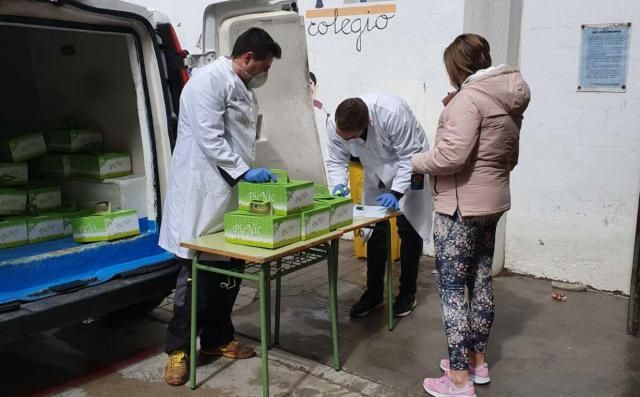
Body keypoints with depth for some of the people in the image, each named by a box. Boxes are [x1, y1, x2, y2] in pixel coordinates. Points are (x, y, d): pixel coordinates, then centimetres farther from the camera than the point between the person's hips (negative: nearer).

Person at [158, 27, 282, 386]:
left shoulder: (244, 89, 17)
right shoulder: (210, 80, -12)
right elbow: (209, 138, -20)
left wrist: (250, 173, 14)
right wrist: (244, 170, -20)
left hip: (231, 193, 9)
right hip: (203, 192, -9)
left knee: (229, 269, 12)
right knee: (196, 269, -2)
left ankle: (217, 339, 27)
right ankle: (178, 348, 12)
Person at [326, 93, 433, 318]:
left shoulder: (393, 113, -38)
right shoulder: (334, 125, -24)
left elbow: (410, 157, -30)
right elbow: (336, 161, -11)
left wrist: (396, 192, -38)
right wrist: (338, 184, -31)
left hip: (408, 170, -4)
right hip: (376, 175, 4)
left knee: (409, 230, 1)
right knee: (374, 231, 3)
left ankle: (407, 292, 16)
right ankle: (373, 293, 15)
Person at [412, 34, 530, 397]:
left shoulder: (469, 97, -17)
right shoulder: (508, 98, 12)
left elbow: (452, 154, -27)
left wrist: (416, 162, -11)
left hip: (462, 206, -9)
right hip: (492, 201, 10)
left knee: (452, 287, -2)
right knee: (481, 281, 16)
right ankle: (477, 361, 29)